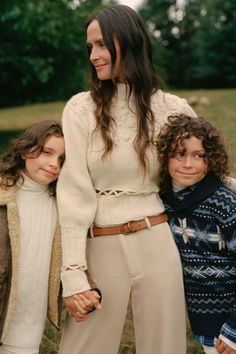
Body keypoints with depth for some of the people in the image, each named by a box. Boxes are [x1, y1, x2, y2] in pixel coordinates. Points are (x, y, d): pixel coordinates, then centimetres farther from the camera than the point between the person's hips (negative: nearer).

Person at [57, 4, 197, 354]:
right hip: (101, 248, -1)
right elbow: (73, 192, -9)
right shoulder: (81, 109, -4)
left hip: (157, 244, 1)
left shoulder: (173, 109, 0)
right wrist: (73, 274, -13)